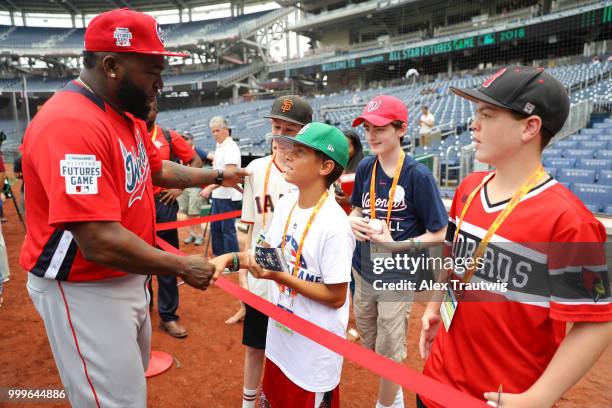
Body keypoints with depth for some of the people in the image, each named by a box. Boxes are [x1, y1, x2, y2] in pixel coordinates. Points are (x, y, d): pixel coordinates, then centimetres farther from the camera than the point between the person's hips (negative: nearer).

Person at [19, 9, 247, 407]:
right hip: (83, 289, -9)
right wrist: (183, 267, -23)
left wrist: (216, 176, 14)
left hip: (127, 279, 10)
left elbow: (159, 169, 21)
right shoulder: (70, 124, -28)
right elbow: (100, 242, -33)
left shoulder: (129, 118, 4)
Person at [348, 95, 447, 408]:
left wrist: (394, 245, -24)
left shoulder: (418, 175, -18)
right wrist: (352, 220, -9)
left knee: (388, 354, 9)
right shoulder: (365, 168, -2)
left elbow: (438, 235, -13)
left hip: (397, 279, -6)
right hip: (363, 272, 6)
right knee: (370, 348, 22)